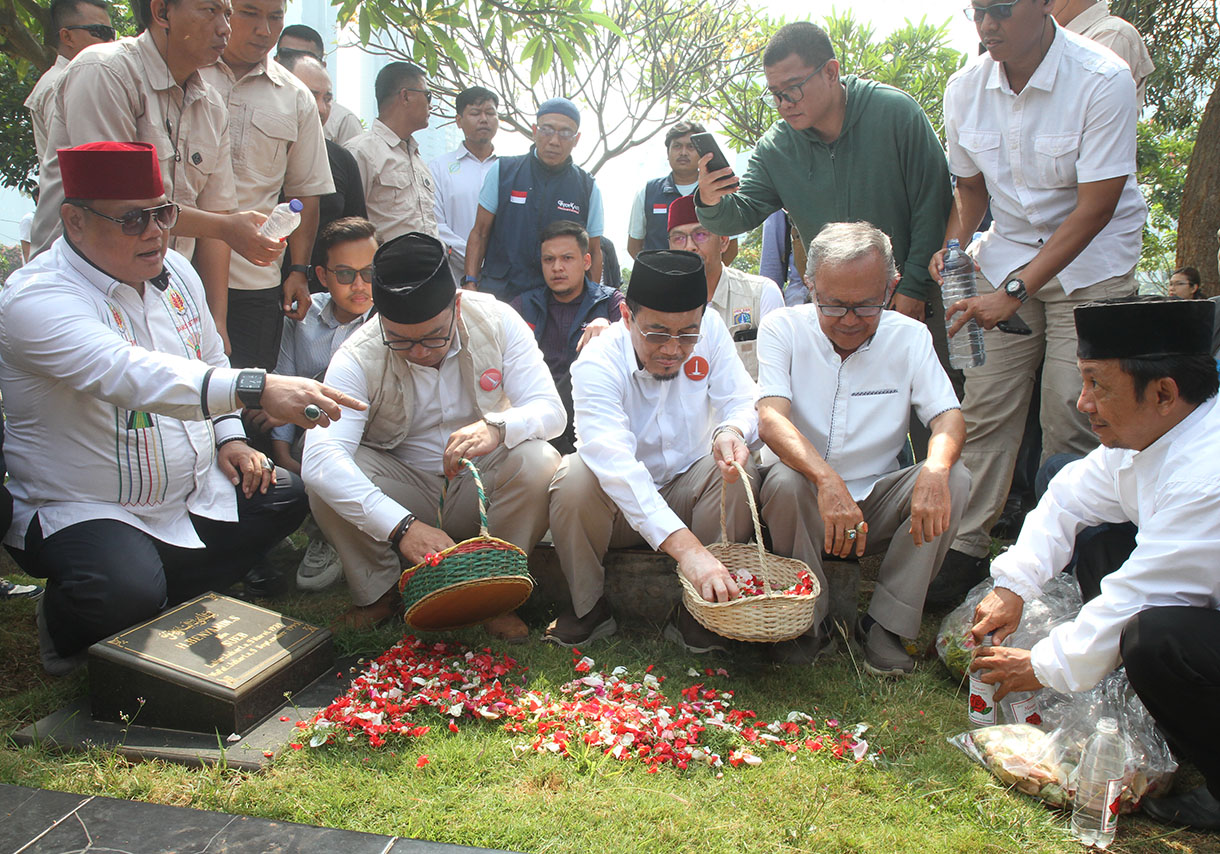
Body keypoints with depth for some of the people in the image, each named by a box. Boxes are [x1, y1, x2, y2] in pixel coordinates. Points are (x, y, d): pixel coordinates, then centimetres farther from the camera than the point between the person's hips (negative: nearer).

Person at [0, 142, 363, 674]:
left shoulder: (174, 272, 3)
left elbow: (210, 360, 19)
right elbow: (128, 374, -43)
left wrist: (229, 436, 3)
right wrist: (256, 390, -56)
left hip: (193, 491, 8)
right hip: (81, 510, -8)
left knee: (284, 499, -1)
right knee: (127, 593, -33)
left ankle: (164, 602, 5)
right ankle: (69, 627, 5)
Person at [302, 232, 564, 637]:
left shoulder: (496, 321, -15)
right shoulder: (359, 357, -20)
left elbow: (550, 410, -18)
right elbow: (320, 458, -33)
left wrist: (497, 427, -42)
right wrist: (401, 526, -47)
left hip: (481, 487, 1)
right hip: (402, 493, 0)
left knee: (539, 463, -30)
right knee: (328, 477, -27)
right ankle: (378, 594, -2)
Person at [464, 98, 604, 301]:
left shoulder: (588, 188, 7)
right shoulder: (502, 171, 6)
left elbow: (594, 254, 12)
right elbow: (479, 234, 9)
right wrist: (470, 283, -1)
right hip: (498, 292, 0)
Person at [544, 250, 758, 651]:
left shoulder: (710, 328, -12)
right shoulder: (597, 362, -26)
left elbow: (743, 403, -12)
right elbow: (614, 462, -41)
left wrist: (732, 431, -41)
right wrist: (685, 546, -54)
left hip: (687, 492, 3)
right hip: (621, 507, -2)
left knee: (734, 469, -27)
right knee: (575, 477, -32)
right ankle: (589, 607, -9)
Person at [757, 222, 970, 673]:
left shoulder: (910, 336, -1)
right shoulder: (782, 328, -8)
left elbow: (947, 416, -8)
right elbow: (771, 419, -22)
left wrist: (935, 469, -33)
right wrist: (827, 480, -40)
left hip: (878, 502, 2)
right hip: (805, 500, -2)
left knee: (954, 480, -23)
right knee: (786, 481, -34)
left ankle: (886, 623, -10)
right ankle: (807, 623, -12)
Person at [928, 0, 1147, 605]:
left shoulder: (1103, 80, -18)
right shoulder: (966, 88, -4)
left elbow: (1094, 208, -19)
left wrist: (1014, 291, -25)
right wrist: (953, 246, -9)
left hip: (1092, 265, -4)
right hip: (1007, 254, 4)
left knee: (1070, 419, -8)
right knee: (983, 407, -2)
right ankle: (966, 548, 7)